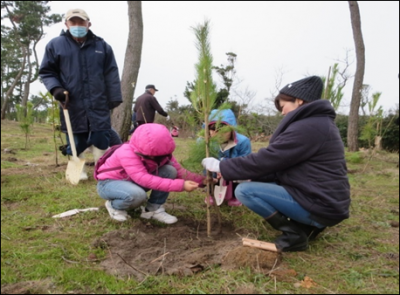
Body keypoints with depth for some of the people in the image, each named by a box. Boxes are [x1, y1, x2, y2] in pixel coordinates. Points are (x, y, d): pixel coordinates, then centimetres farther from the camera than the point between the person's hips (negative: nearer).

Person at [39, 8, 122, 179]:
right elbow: (46, 72, 9)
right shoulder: (55, 45, 5)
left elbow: (111, 75, 7)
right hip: (72, 105, 0)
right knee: (76, 142, 7)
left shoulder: (102, 46, 8)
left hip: (99, 105, 1)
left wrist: (114, 99, 2)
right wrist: (55, 88, -10)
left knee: (102, 140, 1)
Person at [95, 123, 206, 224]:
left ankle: (153, 209, -6)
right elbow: (144, 179, -45)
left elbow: (179, 170, -15)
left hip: (133, 182, 6)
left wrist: (202, 180, -33)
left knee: (170, 171, -18)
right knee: (137, 194, -41)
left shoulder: (160, 152, -14)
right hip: (109, 183, -6)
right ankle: (114, 206, -7)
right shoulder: (127, 153, -35)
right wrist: (181, 185, -49)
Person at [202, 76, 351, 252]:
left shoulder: (307, 127, -19)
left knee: (244, 191, -14)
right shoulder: (318, 123, 13)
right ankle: (307, 225, 12)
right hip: (327, 202, 10)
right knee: (256, 183, 20)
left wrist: (221, 167, -7)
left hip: (320, 206, -10)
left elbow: (264, 160, -18)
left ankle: (294, 234, -5)